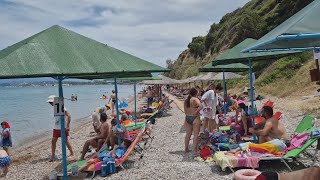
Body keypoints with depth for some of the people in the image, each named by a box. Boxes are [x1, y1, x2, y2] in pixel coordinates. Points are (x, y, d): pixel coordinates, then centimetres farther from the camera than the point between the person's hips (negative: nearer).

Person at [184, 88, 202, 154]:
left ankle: (186, 148, 25)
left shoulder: (186, 100, 9)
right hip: (195, 118, -7)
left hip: (187, 118, 7)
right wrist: (197, 111, -14)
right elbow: (201, 106, -27)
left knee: (188, 134, 16)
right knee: (196, 134, 2)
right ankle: (194, 149, 4)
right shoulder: (195, 99, -11)